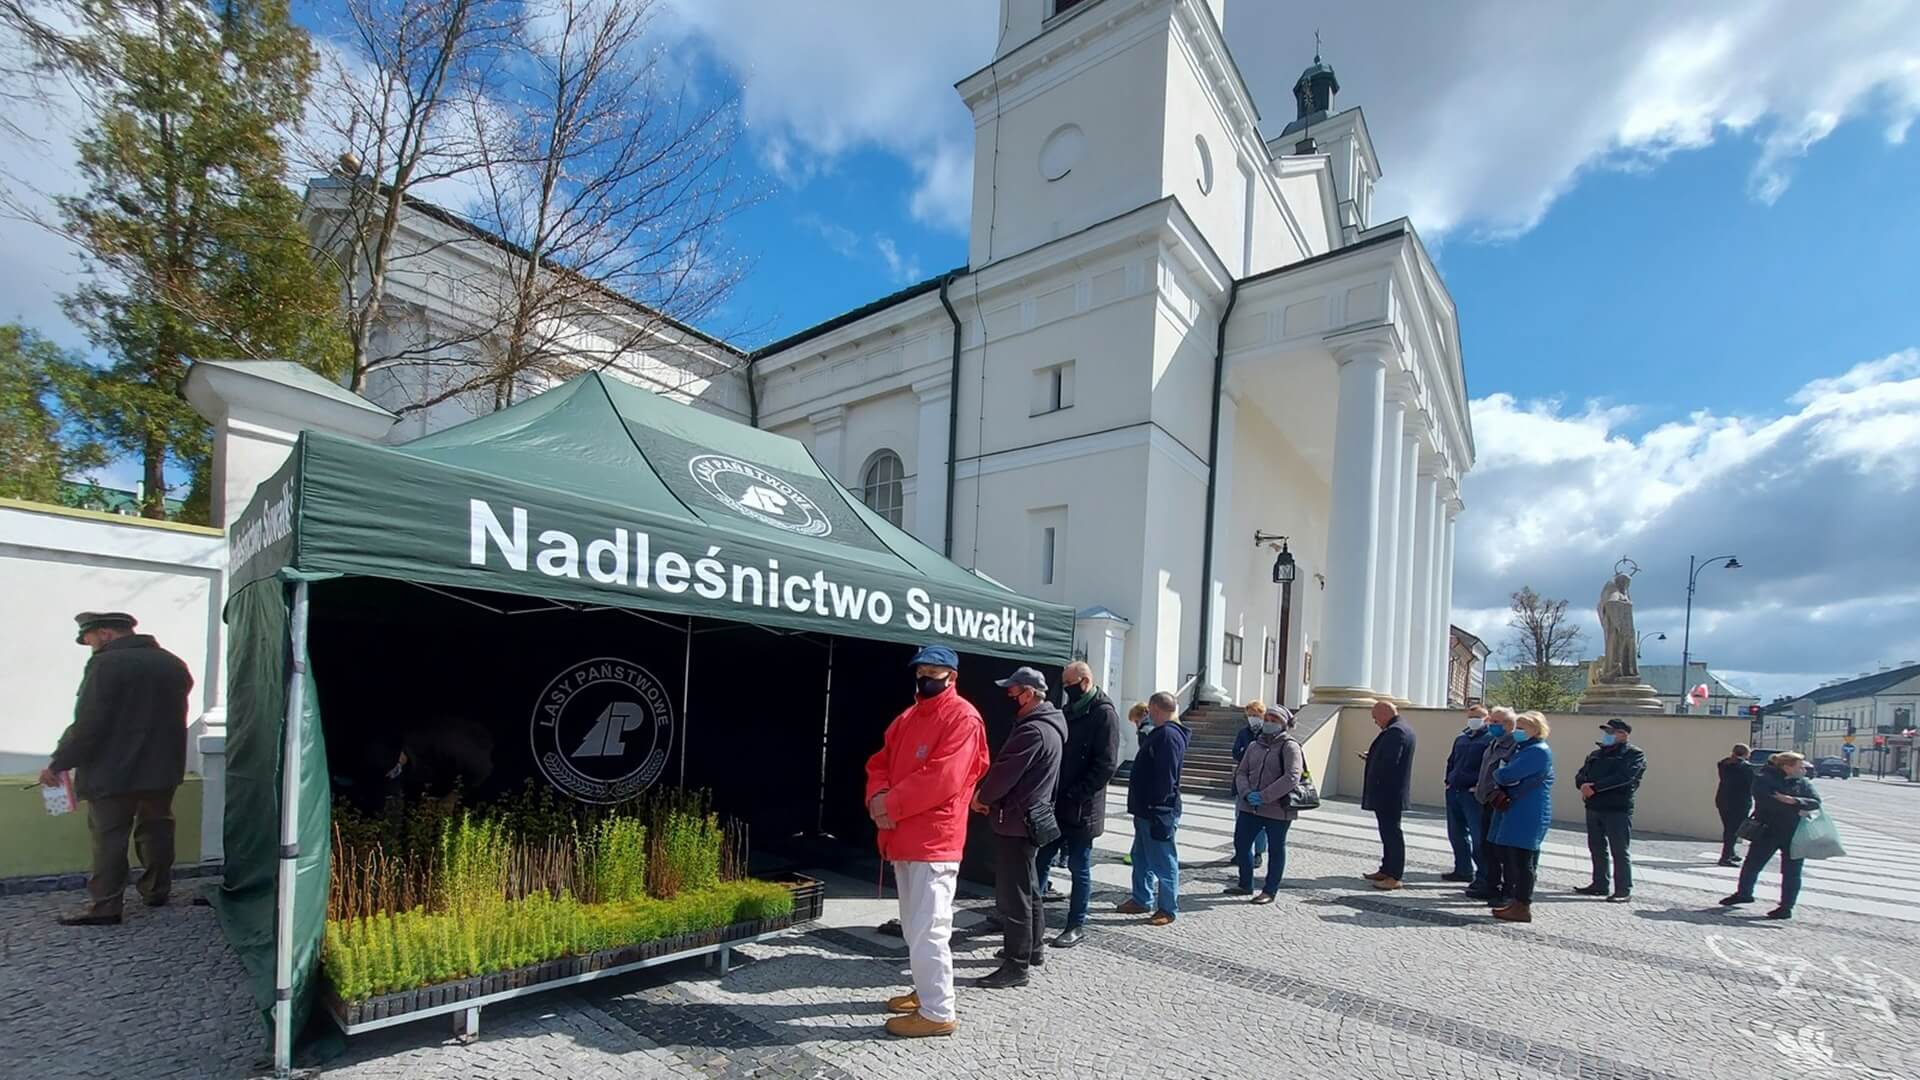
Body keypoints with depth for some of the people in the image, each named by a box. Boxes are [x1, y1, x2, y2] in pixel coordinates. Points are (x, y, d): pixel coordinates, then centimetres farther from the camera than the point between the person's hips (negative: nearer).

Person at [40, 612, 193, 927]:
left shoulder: (106, 664, -15)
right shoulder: (174, 664, 8)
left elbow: (87, 724, -17)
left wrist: (58, 762, -7)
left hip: (113, 771, -7)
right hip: (163, 769, 7)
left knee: (108, 836, 1)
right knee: (156, 829, 16)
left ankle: (105, 906, 4)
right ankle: (157, 891, 24)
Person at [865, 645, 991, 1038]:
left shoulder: (962, 718, -13)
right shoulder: (906, 718, 14)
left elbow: (941, 779, -22)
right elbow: (880, 763, 14)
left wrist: (891, 805, -16)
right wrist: (878, 797, -7)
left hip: (934, 841, -9)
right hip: (903, 838, 9)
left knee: (928, 930, -3)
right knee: (913, 926, 20)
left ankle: (938, 1012, 10)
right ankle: (925, 991, 35)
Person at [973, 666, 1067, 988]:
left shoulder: (1033, 731, -22)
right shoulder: (1047, 726, 11)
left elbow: (1004, 772, -21)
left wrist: (981, 798, -3)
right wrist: (990, 798, 6)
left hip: (1017, 823, -11)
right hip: (1030, 819, 11)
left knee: (1012, 895, -3)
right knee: (1028, 888, 22)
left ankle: (1016, 966, 4)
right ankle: (1034, 947, 36)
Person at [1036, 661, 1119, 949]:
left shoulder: (1104, 714, -11)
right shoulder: (1069, 711, 12)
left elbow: (1107, 764, -17)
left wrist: (1075, 793, -19)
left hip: (1081, 809, -7)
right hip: (1056, 804, 7)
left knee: (1079, 867, 6)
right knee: (1039, 860, 11)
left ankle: (1077, 926, 19)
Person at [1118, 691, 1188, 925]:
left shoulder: (1169, 735, -20)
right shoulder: (1159, 733, 13)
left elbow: (1166, 778, -24)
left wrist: (1158, 810, -24)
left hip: (1159, 812, -11)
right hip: (1146, 809, 11)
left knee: (1163, 861, 0)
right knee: (1141, 857, 19)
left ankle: (1168, 909, 10)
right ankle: (1141, 899, 31)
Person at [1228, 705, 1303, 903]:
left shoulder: (1289, 747, -10)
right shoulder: (1254, 745, 10)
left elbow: (1292, 777, -21)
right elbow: (1241, 772, 10)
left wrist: (1263, 796, -22)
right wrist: (1246, 793, -10)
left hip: (1278, 810, -6)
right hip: (1249, 807, 6)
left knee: (1276, 849, 9)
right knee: (1241, 844, 9)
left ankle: (1269, 891, 22)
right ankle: (1245, 885, 27)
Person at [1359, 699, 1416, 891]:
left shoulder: (1394, 731, -20)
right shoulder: (1403, 729, 14)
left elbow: (1389, 762, -26)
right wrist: (1371, 758, 12)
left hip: (1388, 793, -11)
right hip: (1394, 793, 11)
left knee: (1391, 832, -5)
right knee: (1389, 832, 17)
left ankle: (1395, 877, 1)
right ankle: (1386, 870, 27)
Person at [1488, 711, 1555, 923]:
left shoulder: (1537, 751, -15)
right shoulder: (1525, 749, 19)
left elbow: (1507, 775, -22)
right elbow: (1507, 775, 18)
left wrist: (1497, 774, 0)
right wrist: (1502, 775, -5)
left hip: (1527, 815, -10)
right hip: (1516, 812, 10)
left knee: (1522, 860, -4)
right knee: (1512, 857, 13)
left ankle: (1523, 908, 2)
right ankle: (1517, 902, 21)